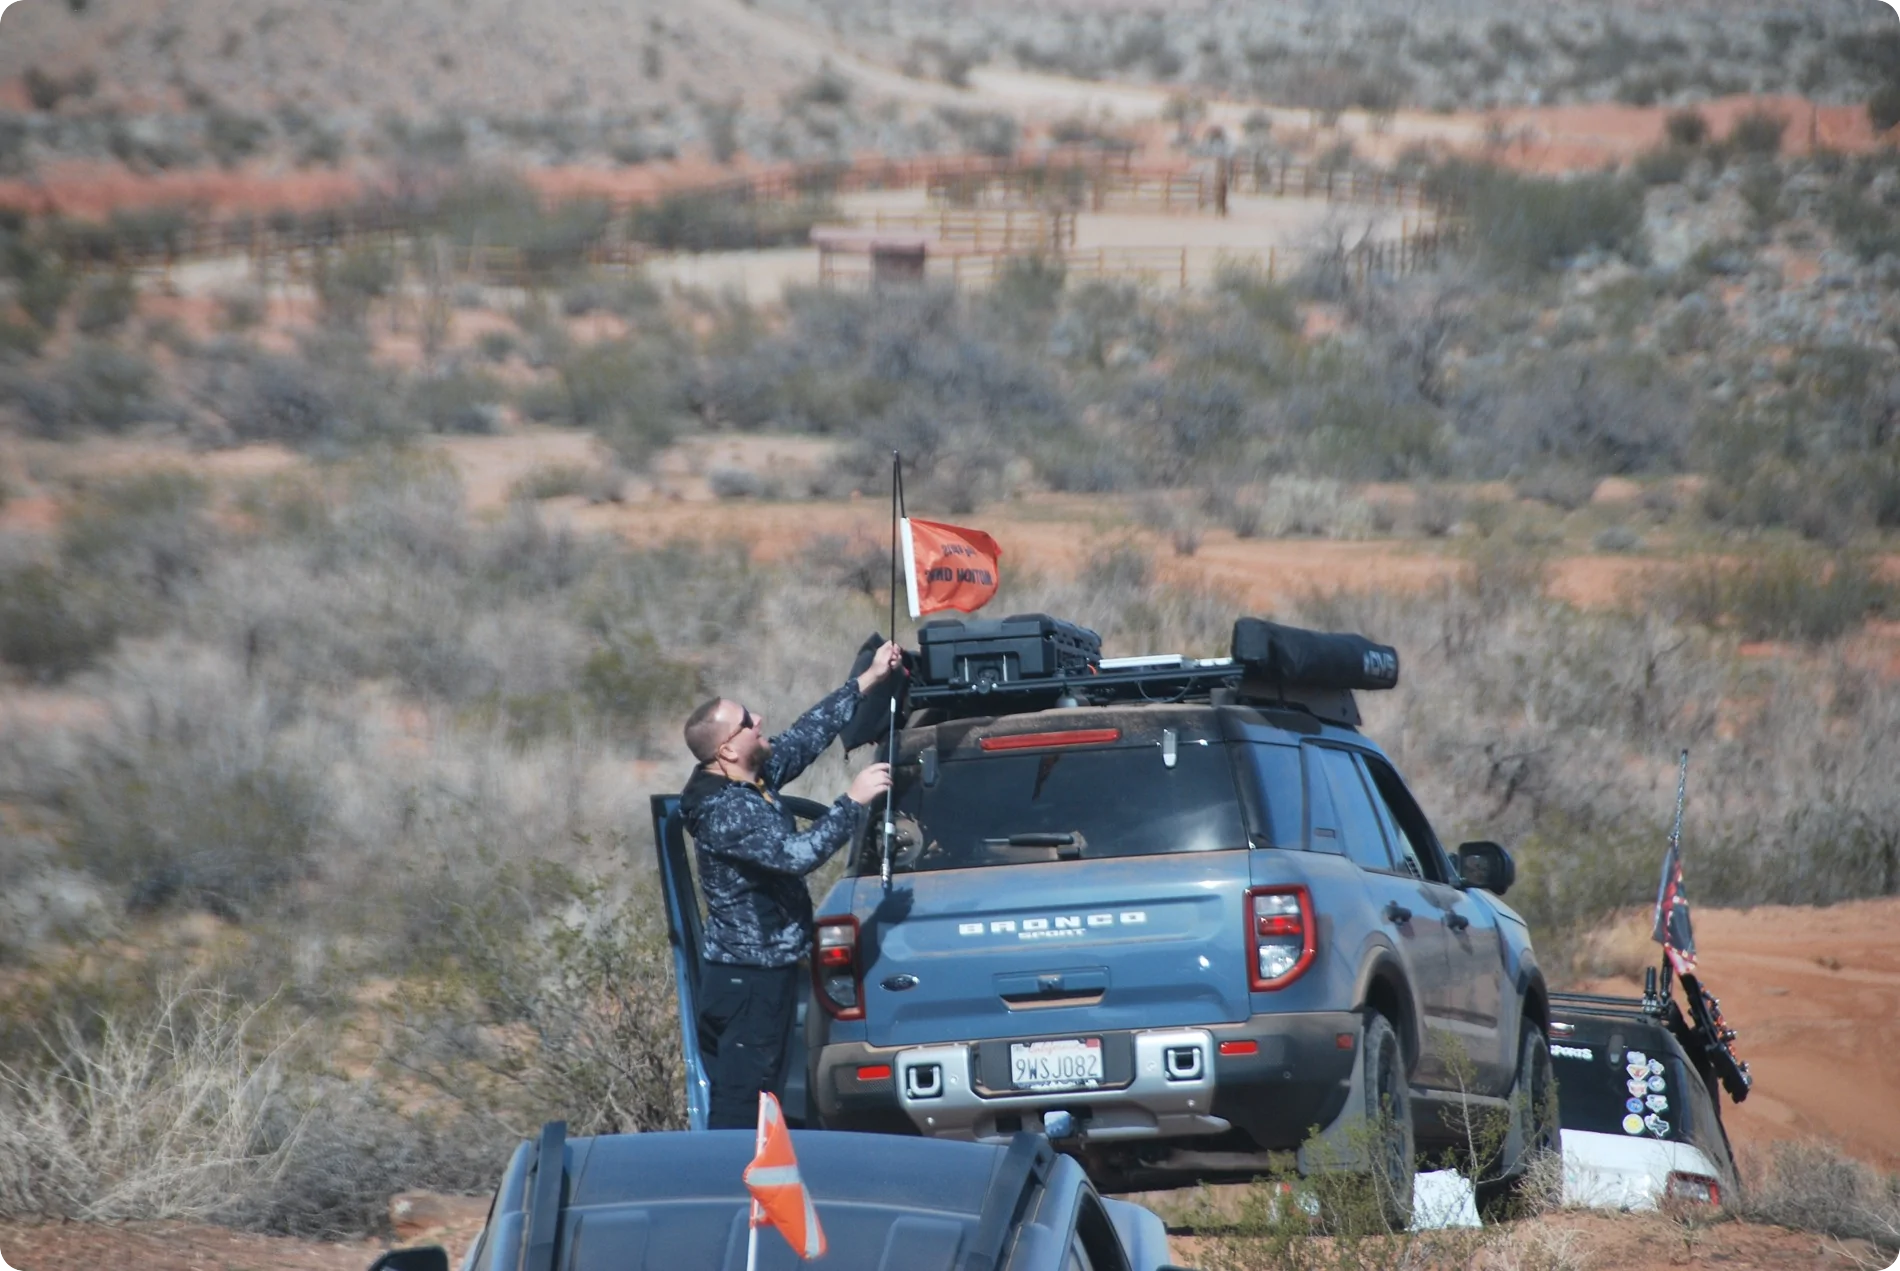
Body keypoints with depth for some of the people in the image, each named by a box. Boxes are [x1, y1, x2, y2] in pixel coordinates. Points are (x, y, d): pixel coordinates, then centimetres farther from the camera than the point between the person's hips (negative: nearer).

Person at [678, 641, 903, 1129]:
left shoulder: (756, 776, 5)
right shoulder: (723, 812, -24)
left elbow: (807, 735, 17)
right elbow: (797, 855, -34)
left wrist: (869, 680, 18)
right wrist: (853, 801, -29)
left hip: (767, 966, 10)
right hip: (748, 977, -10)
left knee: (744, 1098, 14)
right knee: (739, 1108, -7)